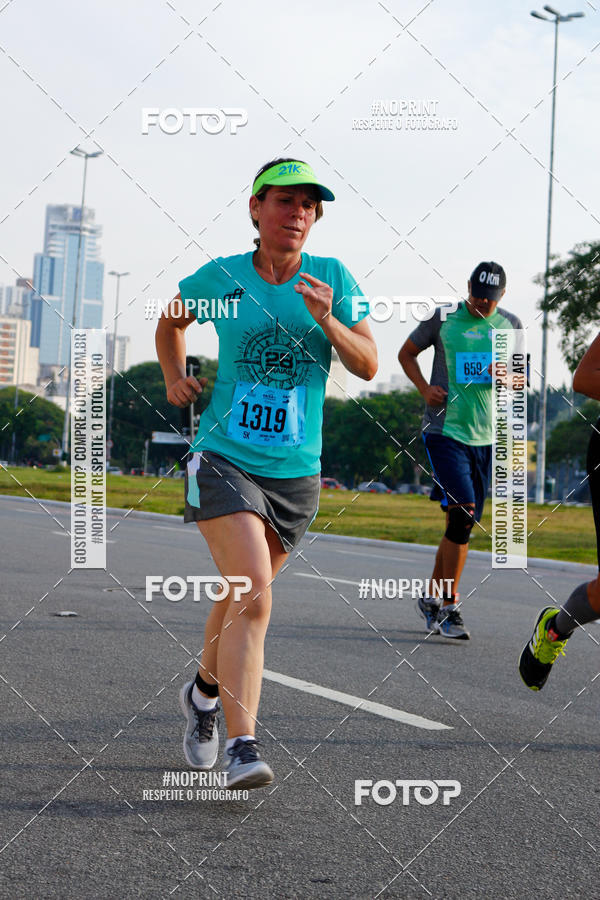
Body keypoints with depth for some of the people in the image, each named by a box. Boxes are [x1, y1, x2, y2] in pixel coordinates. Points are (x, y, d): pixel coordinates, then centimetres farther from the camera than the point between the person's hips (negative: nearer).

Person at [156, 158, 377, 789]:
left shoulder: (334, 278, 2)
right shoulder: (220, 277, 0)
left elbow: (368, 366, -2)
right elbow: (170, 319, 20)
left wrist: (328, 322, -19)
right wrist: (174, 377, 4)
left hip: (295, 473, 3)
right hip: (223, 459, -3)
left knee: (242, 596, 16)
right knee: (253, 593, -21)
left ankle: (205, 691, 44)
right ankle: (242, 745, -21)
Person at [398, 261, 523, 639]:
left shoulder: (511, 325, 9)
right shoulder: (442, 318, 0)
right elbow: (407, 353, 12)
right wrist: (425, 389, -4)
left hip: (485, 437, 5)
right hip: (445, 429, -4)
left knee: (462, 522, 9)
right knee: (462, 513, -18)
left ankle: (432, 598, 26)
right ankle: (450, 607, -10)